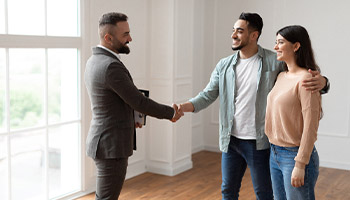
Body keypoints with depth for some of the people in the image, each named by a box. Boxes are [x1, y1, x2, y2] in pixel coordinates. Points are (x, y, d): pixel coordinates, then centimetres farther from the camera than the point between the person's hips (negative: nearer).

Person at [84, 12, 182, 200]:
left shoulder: (94, 61, 9)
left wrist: (129, 117, 13)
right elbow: (139, 101, -18)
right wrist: (170, 112, -5)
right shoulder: (111, 66, -23)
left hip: (102, 141, 10)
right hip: (112, 145, -10)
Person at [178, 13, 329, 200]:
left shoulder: (275, 62, -7)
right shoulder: (224, 65, 4)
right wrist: (182, 107, -14)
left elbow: (306, 79, -4)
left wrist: (321, 82, -29)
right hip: (231, 140, 4)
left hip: (259, 142, -3)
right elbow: (207, 95, 3)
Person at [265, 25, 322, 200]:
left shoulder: (306, 78, -15)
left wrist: (300, 165, -19)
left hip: (294, 155, -8)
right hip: (275, 153, 8)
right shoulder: (281, 76, 9)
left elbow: (310, 126, -18)